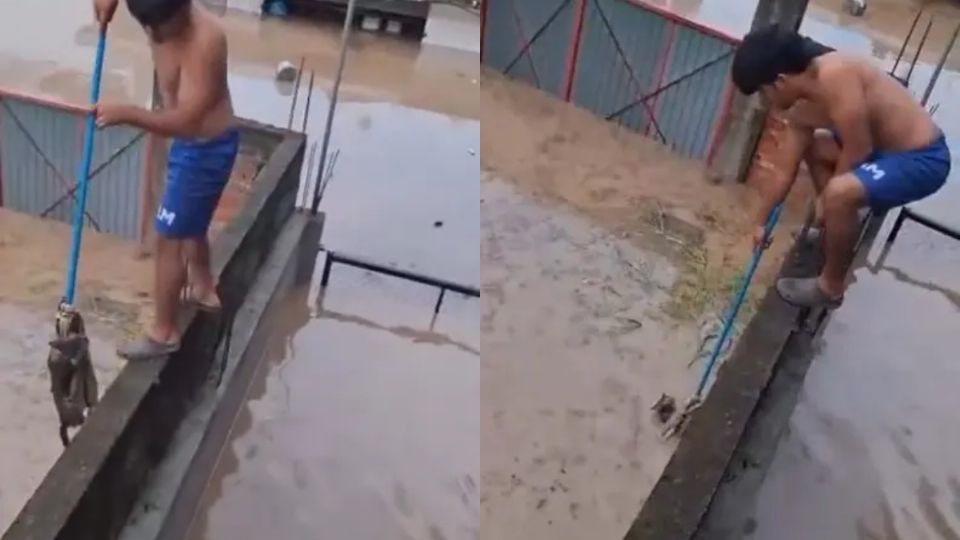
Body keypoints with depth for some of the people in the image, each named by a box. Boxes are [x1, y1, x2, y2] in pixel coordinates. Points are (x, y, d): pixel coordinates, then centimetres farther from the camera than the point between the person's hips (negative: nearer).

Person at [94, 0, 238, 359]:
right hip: (191, 142, 9)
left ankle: (163, 333, 12)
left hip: (206, 149, -9)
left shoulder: (204, 41, -33)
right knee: (190, 225, 27)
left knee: (169, 238, -1)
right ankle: (203, 289, 49)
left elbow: (185, 121, -34)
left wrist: (127, 115, -39)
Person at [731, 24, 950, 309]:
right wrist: (760, 222, 19)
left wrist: (826, 196, -11)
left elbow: (858, 150, -25)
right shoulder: (801, 111, 0)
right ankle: (832, 231, 34)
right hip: (887, 147, 10)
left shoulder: (835, 75, -28)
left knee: (839, 194, -31)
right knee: (813, 146, 23)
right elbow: (784, 174, 11)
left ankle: (830, 287, -7)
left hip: (923, 159, -10)